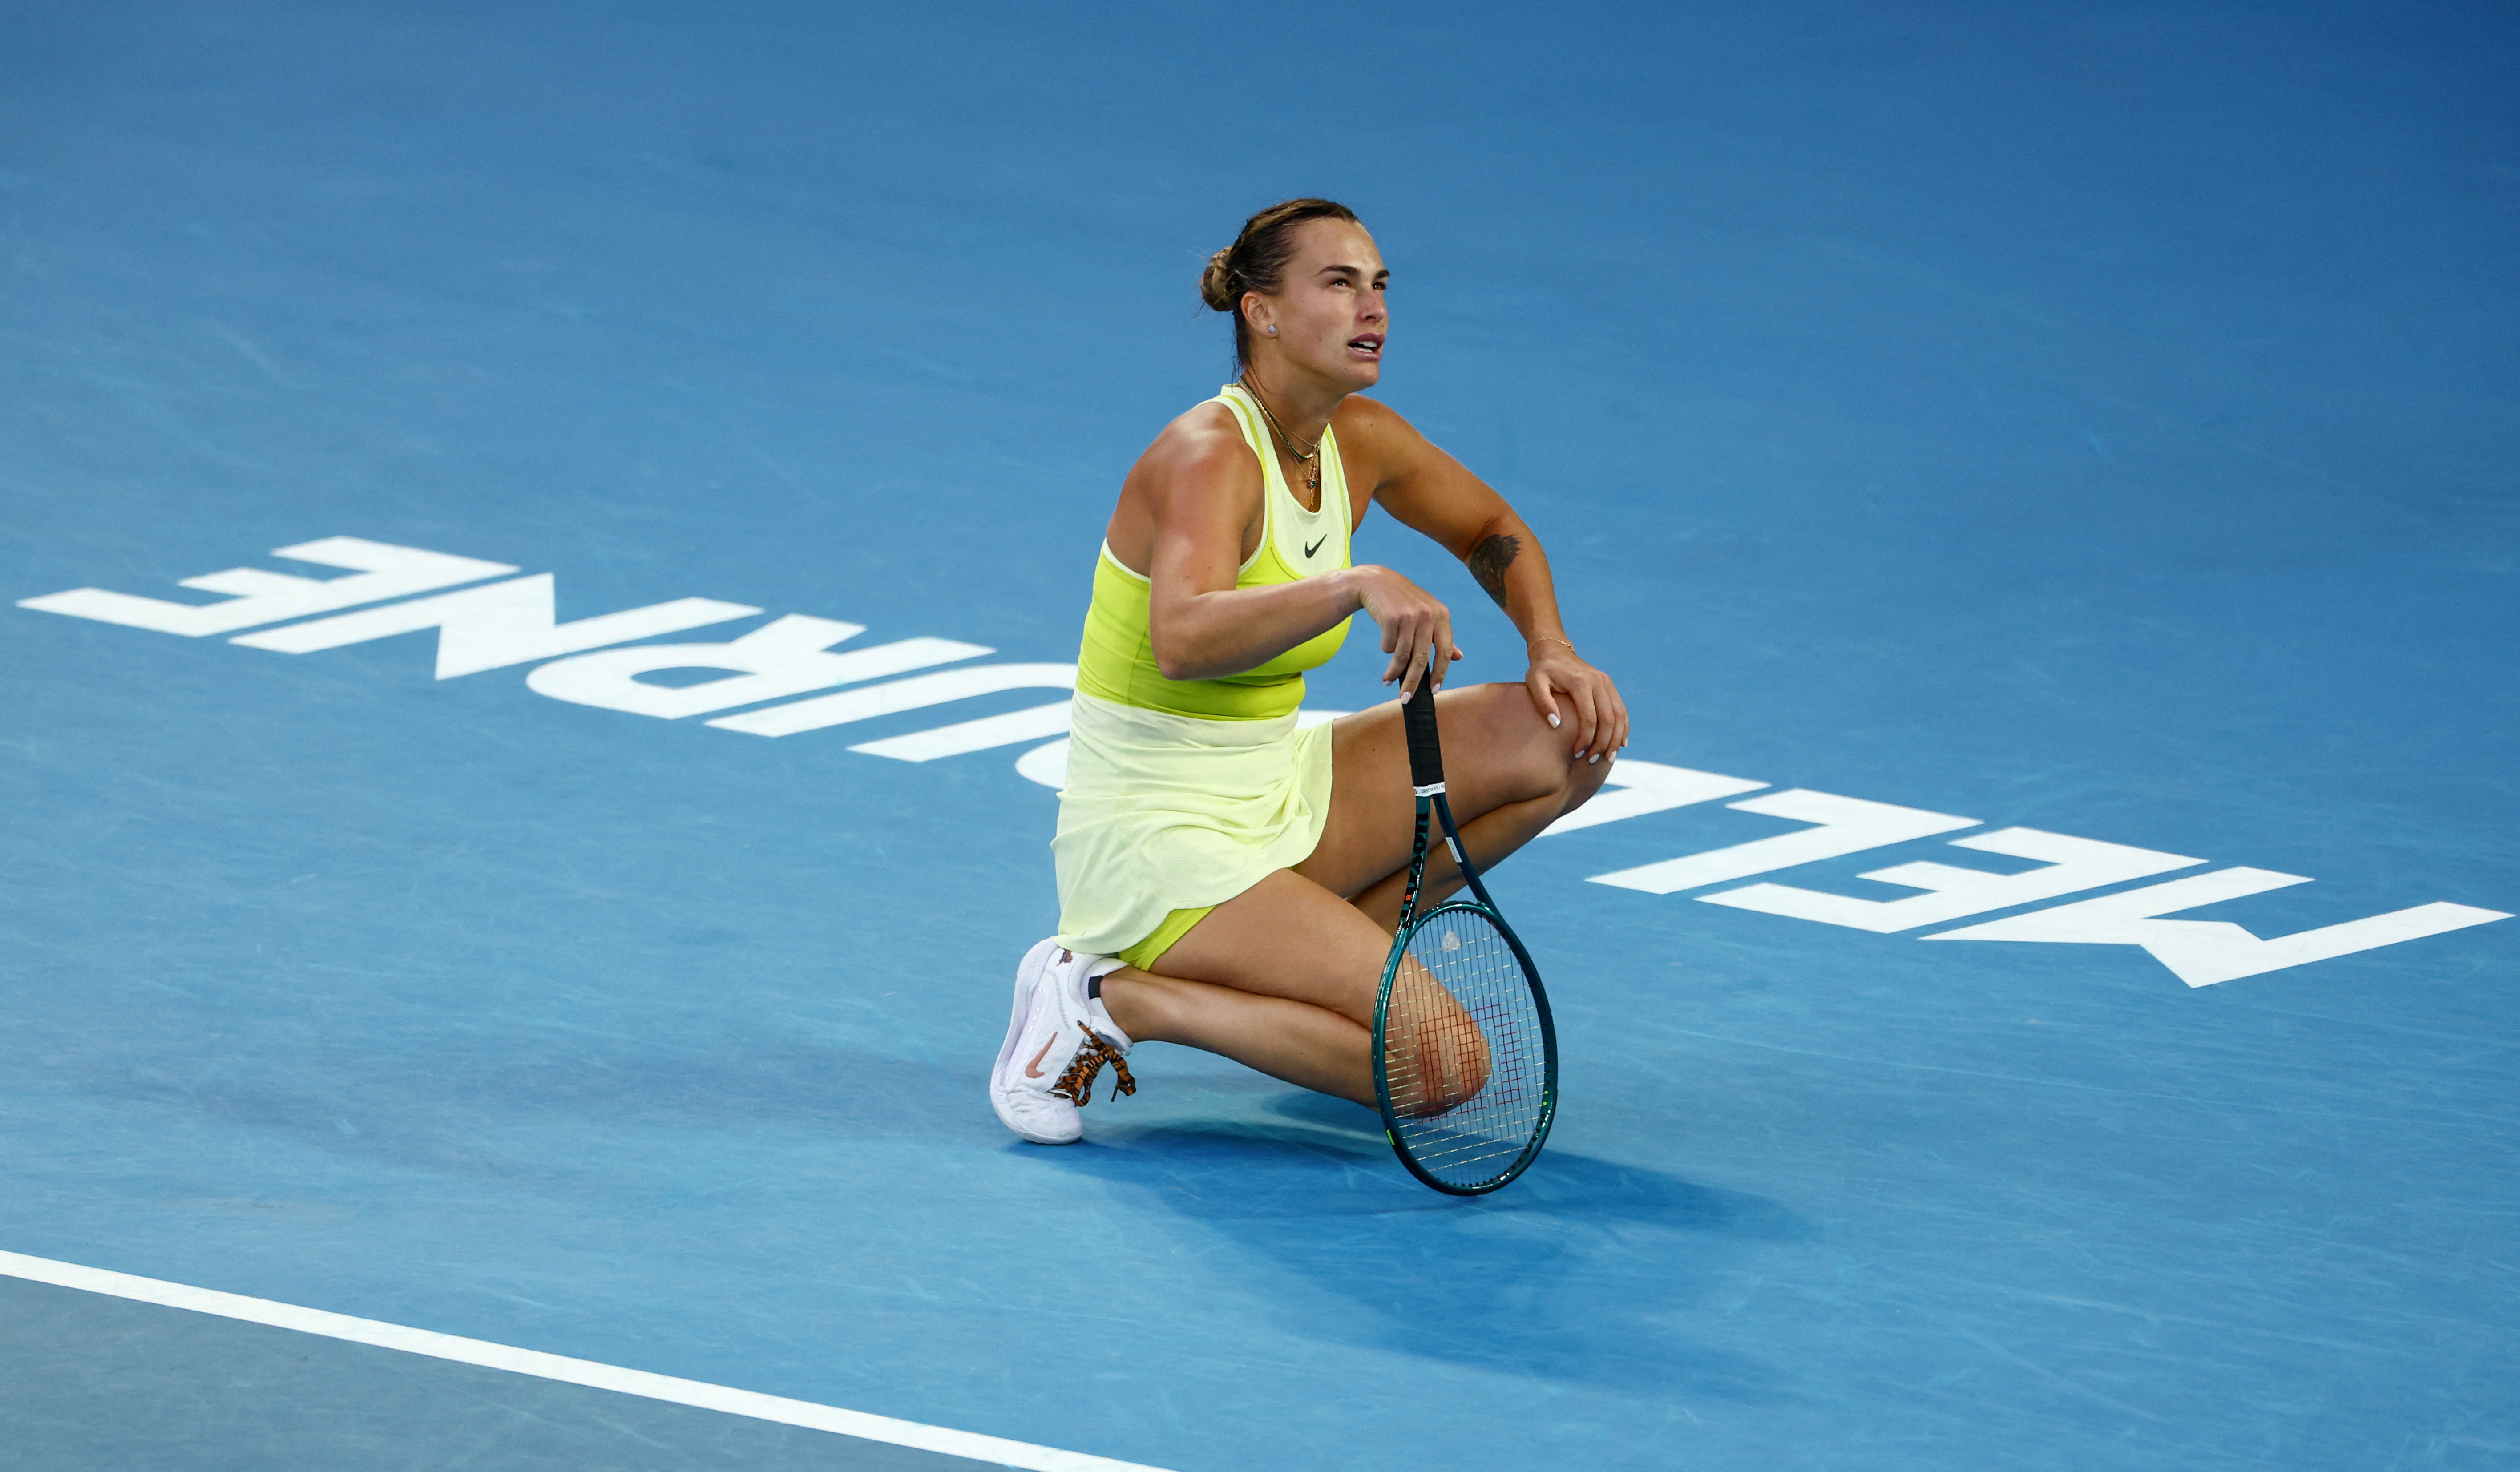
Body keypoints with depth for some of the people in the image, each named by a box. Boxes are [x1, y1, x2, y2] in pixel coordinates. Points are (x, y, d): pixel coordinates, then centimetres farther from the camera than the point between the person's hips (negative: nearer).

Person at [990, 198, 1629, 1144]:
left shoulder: (1362, 442, 2)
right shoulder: (1210, 455, -22)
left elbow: (1492, 532, 22)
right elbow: (1183, 639, -42)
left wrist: (1552, 651, 4)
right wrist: (1355, 587, -53)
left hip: (1280, 794, 9)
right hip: (1157, 842, -9)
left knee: (1571, 736, -1)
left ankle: (1327, 946, 8)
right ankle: (1107, 1001, -10)